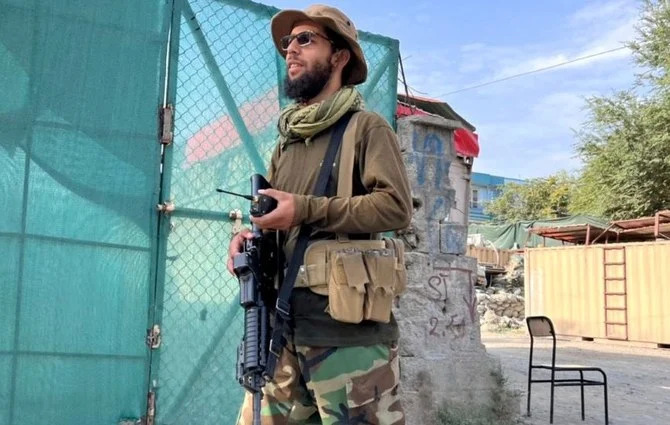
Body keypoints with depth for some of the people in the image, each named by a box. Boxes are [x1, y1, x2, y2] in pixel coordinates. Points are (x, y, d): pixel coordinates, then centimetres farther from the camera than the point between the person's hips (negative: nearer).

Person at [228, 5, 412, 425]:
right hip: (283, 322, 7)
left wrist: (307, 210, -18)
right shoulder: (286, 141, 20)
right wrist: (250, 236, 1)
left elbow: (397, 206, -14)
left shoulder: (366, 127, -1)